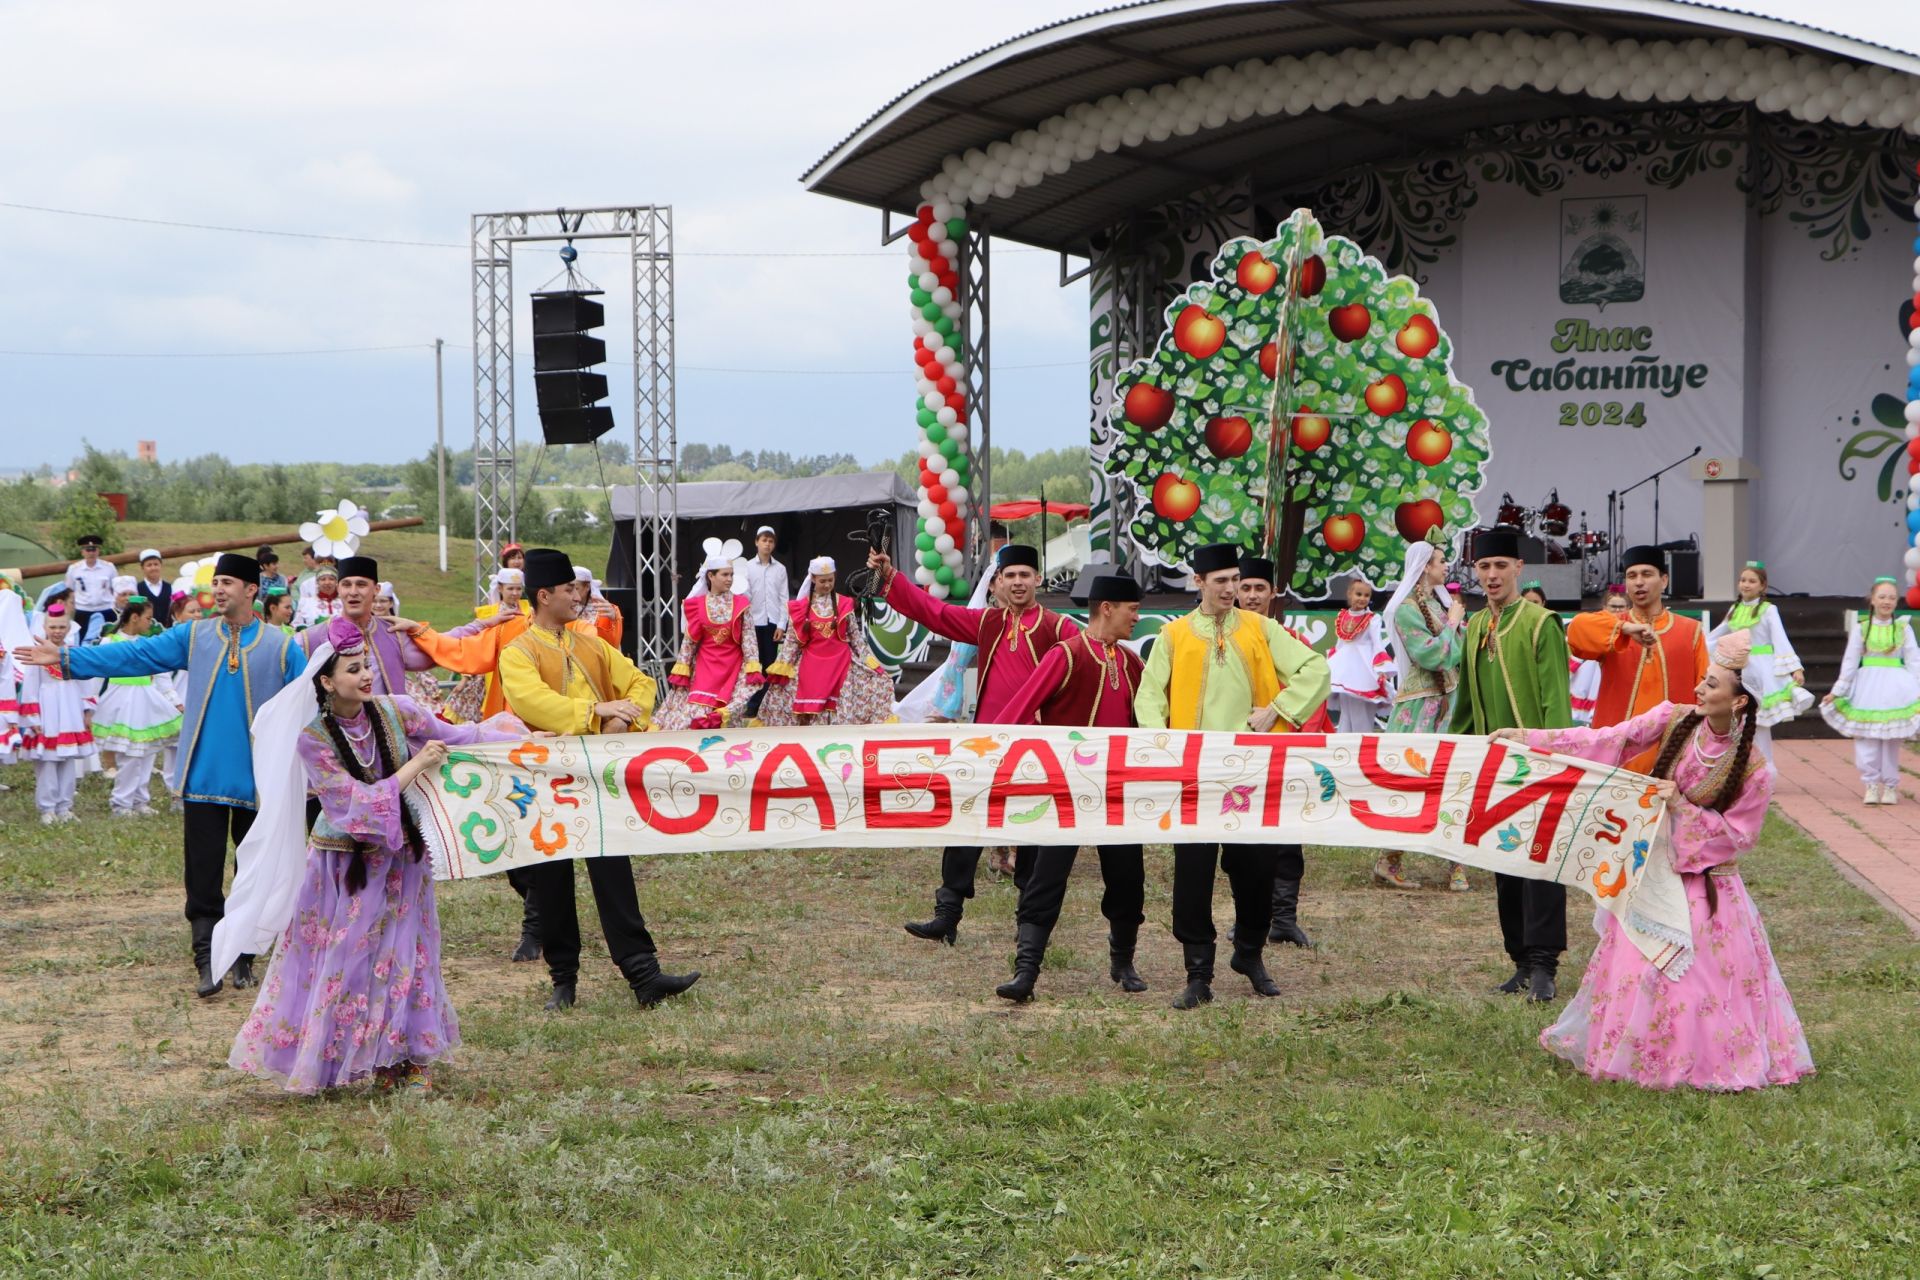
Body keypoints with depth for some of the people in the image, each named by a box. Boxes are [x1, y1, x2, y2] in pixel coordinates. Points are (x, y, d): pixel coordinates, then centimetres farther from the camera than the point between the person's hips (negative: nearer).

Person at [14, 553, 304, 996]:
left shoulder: (281, 647, -3)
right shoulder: (194, 636, 4)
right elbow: (134, 655, 0)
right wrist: (67, 658, -8)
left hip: (257, 779, -1)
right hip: (204, 776, 2)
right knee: (203, 873, -1)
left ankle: (244, 956, 23)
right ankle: (208, 961, 2)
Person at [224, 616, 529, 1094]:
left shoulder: (395, 712, -6)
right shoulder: (312, 739, -15)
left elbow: (456, 737, 3)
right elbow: (354, 802, -19)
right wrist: (414, 768, -22)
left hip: (399, 858, 3)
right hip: (344, 866, -3)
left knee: (402, 956, 6)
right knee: (341, 961, 1)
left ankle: (402, 1055, 17)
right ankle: (322, 1059, 13)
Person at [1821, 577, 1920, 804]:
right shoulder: (1861, 627, 2)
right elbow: (1850, 661, 5)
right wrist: (1838, 691, 4)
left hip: (1895, 689, 0)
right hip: (1867, 687, 0)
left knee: (1891, 739, 4)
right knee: (1866, 738, -2)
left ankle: (1890, 786, 15)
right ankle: (1871, 784, 8)